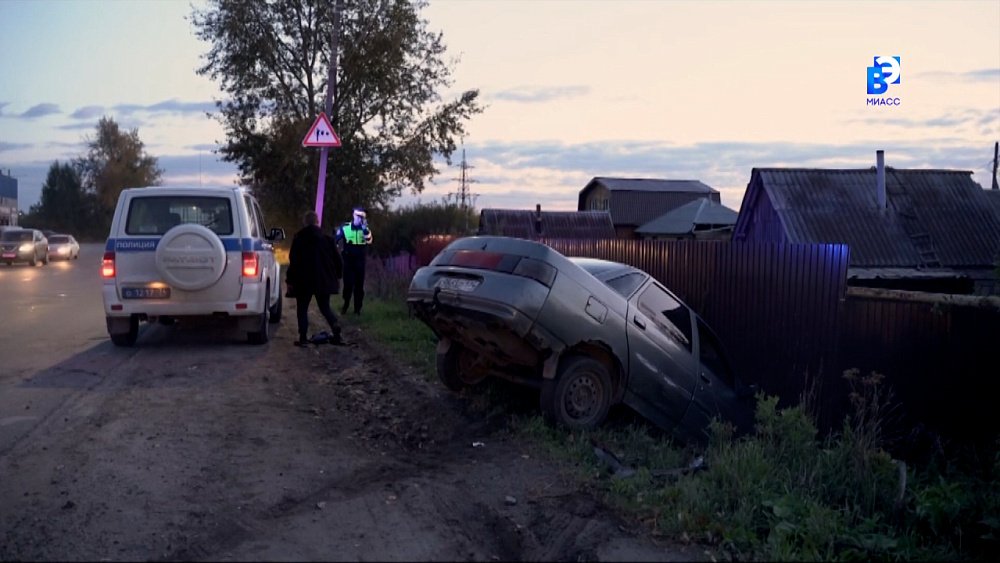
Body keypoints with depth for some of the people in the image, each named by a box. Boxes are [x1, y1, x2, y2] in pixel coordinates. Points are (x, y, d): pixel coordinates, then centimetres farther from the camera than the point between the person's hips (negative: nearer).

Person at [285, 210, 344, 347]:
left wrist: (290, 280, -3)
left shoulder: (298, 239, -5)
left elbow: (293, 262, -8)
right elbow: (338, 260, 4)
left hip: (303, 281, -2)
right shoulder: (327, 239, 2)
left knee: (302, 309, 8)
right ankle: (335, 325, -12)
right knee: (325, 307, 14)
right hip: (324, 280, 3)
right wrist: (337, 277, 18)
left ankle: (303, 338, 2)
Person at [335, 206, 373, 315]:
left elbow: (369, 240, -17)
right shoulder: (344, 227, -1)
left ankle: (358, 308, 12)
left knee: (359, 285, 5)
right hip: (348, 260, -1)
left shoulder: (365, 229, 3)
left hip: (360, 261, 1)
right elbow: (335, 241, 4)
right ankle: (345, 306, 14)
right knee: (348, 284, -2)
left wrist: (364, 227, -23)